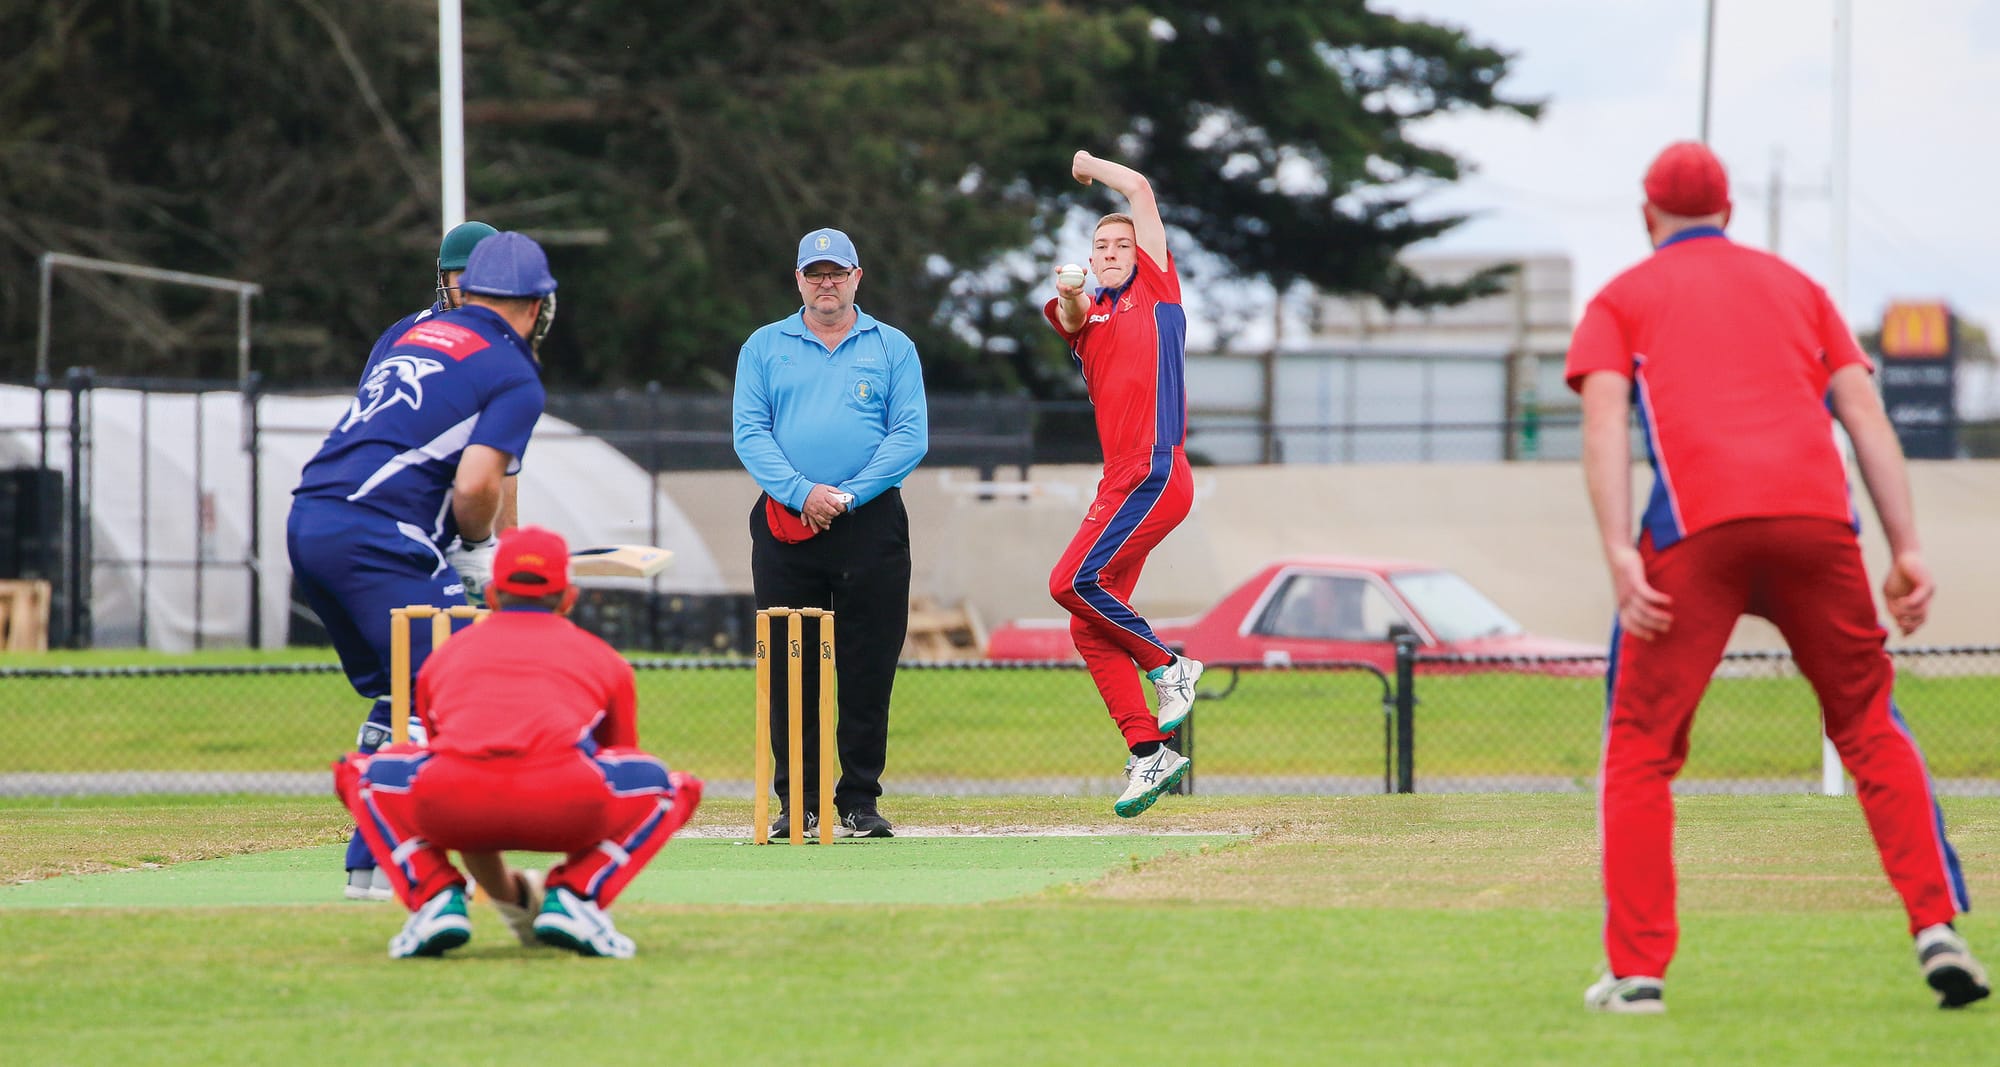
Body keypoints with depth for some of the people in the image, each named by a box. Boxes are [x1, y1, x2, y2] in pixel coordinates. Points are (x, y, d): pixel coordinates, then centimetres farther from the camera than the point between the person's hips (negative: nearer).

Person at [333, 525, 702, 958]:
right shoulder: (604, 660, 33)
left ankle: (438, 898, 12)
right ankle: (572, 897, 7)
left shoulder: (444, 655, 37)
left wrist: (507, 898, 63)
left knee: (361, 773, 35)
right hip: (565, 807, -1)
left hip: (450, 796, 1)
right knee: (672, 787, 29)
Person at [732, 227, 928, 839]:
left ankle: (860, 801, 6)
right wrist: (802, 492, -14)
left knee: (868, 669, -1)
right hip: (785, 527, 1)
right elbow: (750, 433, 1)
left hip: (872, 528, -1)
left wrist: (848, 495, -12)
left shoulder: (892, 348, 9)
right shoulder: (764, 347, 11)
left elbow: (911, 436, 0)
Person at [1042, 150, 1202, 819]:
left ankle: (1168, 666, -4)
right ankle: (1149, 755, 1)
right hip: (1118, 481, 7)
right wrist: (1068, 296, -28)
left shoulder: (1155, 289, 7)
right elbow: (1071, 318, -6)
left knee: (1075, 581, -20)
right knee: (1090, 627, 0)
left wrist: (1092, 166, 22)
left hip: (1156, 474, -7)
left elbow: (1141, 190, 6)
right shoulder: (1090, 314, 19)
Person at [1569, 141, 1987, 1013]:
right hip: (1817, 516, 2)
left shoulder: (1622, 299, 20)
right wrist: (1907, 549, 9)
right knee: (1870, 727, 14)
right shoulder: (1794, 285, 28)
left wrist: (1619, 555, -8)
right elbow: (1864, 413, 16)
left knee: (1641, 747, 5)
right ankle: (1938, 928, 0)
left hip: (1696, 530, -2)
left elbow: (1603, 418, 1)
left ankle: (1636, 971, -2)